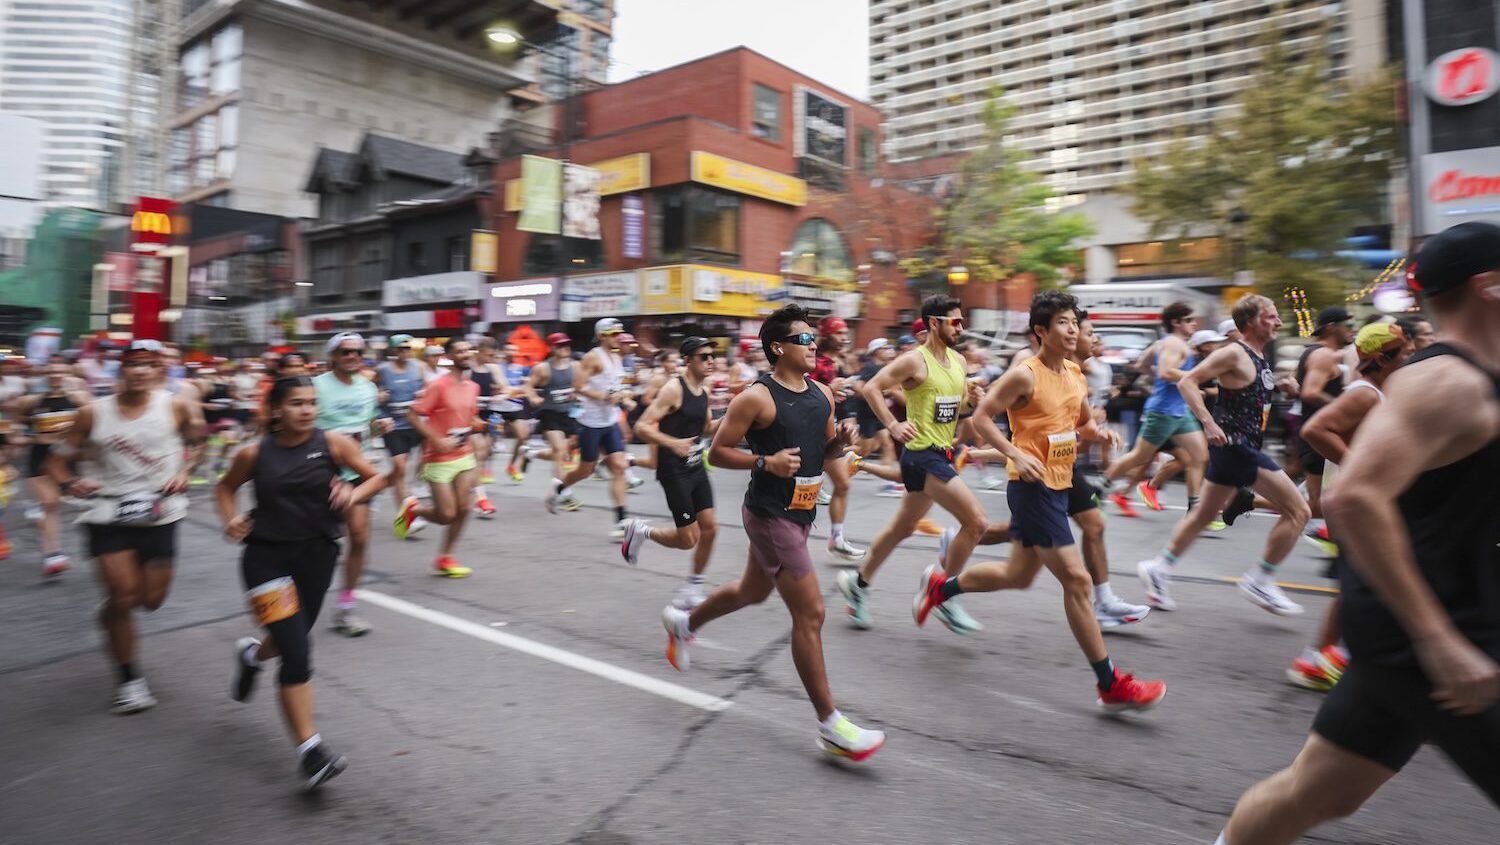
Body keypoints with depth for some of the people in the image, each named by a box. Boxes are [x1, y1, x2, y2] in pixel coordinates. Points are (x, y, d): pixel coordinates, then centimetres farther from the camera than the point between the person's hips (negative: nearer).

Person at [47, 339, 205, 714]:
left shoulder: (176, 406, -6)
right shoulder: (94, 412, -5)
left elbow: (197, 440, 12)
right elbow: (58, 460, 3)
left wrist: (185, 472, -4)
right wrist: (70, 483, -17)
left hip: (159, 514, 1)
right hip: (110, 514, -1)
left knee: (151, 600, 8)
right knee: (123, 594, -5)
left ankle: (111, 611, 47)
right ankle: (129, 678, 14)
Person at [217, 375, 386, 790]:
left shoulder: (334, 443, -4)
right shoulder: (254, 454, -2)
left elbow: (375, 477, 4)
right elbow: (226, 487, 16)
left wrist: (353, 494, -16)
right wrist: (231, 520, -2)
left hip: (317, 554, 2)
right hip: (267, 555, -2)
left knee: (294, 641, 19)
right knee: (297, 652, -13)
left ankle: (252, 654, 57)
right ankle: (309, 749, -5)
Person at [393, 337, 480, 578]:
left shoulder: (473, 387, 7)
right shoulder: (438, 385, -14)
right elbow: (413, 416, -14)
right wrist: (437, 440, -21)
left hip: (464, 456, 6)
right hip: (440, 460, -6)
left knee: (462, 510, 2)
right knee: (446, 515, -4)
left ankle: (445, 558, 18)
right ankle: (412, 508, 27)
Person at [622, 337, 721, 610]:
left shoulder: (704, 391, 8)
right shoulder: (673, 389, -16)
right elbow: (642, 426, -20)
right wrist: (672, 443, -35)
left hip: (697, 467, 8)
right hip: (674, 471, -7)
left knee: (710, 529, 4)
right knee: (688, 539, -3)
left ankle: (693, 587, 20)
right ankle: (640, 531, 21)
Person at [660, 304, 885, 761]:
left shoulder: (822, 393, 7)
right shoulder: (757, 397, -15)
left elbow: (825, 445, 19)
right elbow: (717, 451, -12)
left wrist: (841, 439, -4)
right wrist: (766, 461, -26)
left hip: (800, 513, 9)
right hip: (770, 515, -9)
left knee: (753, 591, 26)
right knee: (810, 613, -7)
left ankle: (683, 622, 52)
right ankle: (830, 725, 4)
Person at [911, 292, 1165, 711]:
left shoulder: (1076, 374, 10)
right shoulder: (1025, 375, -14)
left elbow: (1083, 422, 23)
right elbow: (981, 417, -12)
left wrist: (1099, 432, 0)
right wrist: (1016, 454, -23)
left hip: (1058, 486, 9)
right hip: (1033, 486, -9)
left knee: (1017, 575, 20)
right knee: (1077, 580, -7)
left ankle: (940, 585, 39)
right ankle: (1111, 685, 4)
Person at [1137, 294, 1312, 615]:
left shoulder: (1259, 355, 14)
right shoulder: (1234, 353, -14)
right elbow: (1187, 382, -20)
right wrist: (1209, 423, -27)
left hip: (1242, 446, 10)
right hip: (1234, 444, -10)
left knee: (1205, 514, 16)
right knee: (1297, 510, -7)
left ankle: (1159, 568, 23)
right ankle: (1260, 581, 2)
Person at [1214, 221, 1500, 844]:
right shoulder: (1447, 382, -16)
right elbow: (1354, 499, -30)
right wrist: (1439, 639, -30)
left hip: (1407, 634, 9)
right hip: (1418, 636, -9)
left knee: (1314, 793, 15)